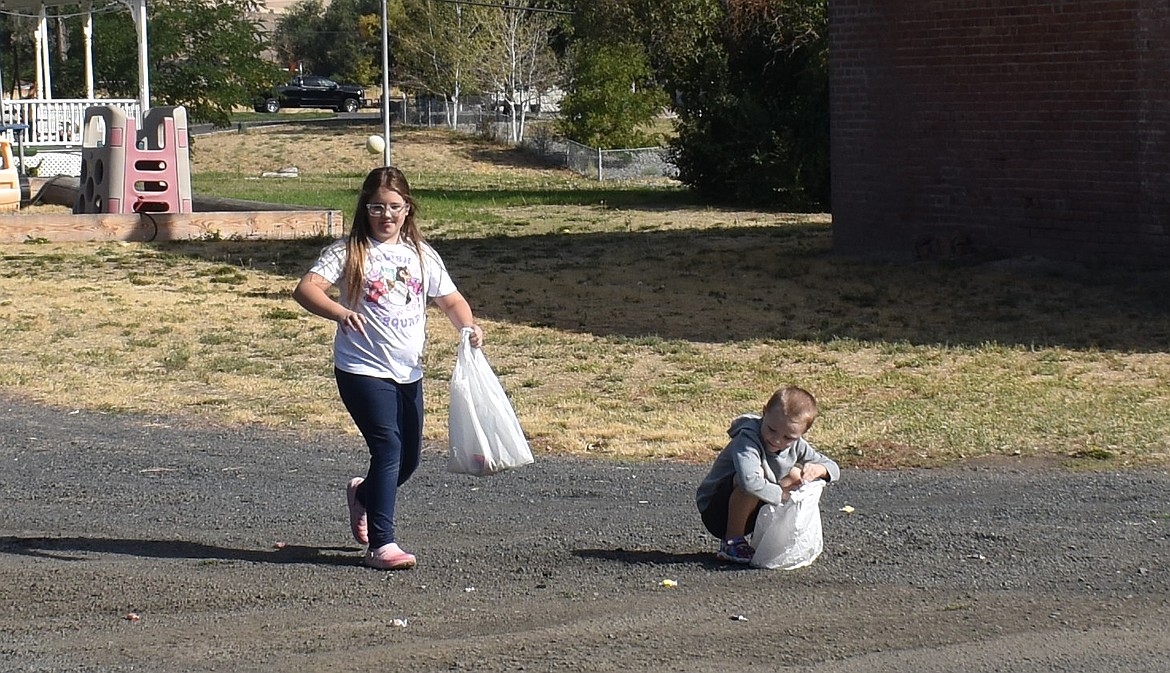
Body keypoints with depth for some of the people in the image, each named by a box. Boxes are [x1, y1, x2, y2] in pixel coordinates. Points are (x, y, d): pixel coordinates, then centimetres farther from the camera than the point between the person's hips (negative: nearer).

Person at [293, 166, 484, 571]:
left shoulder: (421, 256, 10)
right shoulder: (349, 252, -5)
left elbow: (451, 300, 15)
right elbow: (306, 289, -17)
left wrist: (468, 326, -7)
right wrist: (340, 312, -36)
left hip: (408, 373, 6)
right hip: (363, 370, -6)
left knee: (409, 458, 12)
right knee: (388, 447, -18)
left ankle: (362, 494, 44)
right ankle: (382, 544, -16)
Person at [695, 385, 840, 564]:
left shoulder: (795, 444, -3)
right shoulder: (747, 440, -27)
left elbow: (833, 468, 6)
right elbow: (749, 481, -46)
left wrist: (817, 469, -18)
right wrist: (782, 495, -32)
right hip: (714, 512, -8)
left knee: (796, 476, 0)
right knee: (757, 473, -32)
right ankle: (732, 542, -19)